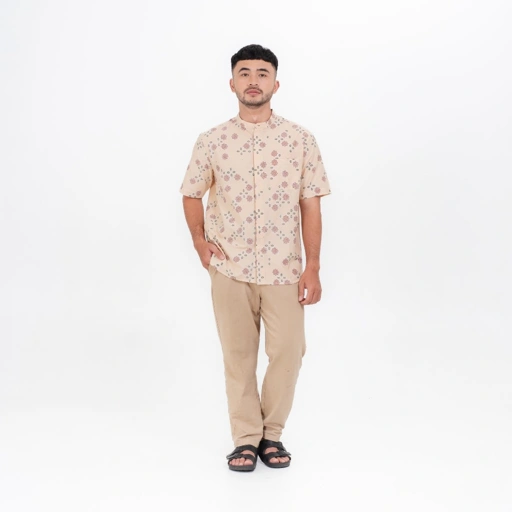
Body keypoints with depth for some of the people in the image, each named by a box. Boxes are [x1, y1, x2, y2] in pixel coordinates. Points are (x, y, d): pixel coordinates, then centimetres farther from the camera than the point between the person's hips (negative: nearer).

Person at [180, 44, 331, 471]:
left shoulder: (301, 140, -2)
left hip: (284, 269, 0)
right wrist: (199, 240, 0)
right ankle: (246, 438, 22)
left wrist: (312, 269, -5)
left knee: (288, 351, 1)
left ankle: (272, 432, 23)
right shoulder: (212, 142, 0)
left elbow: (310, 205, -1)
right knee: (238, 355, 8)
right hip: (230, 269, 1)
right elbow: (192, 194, 14)